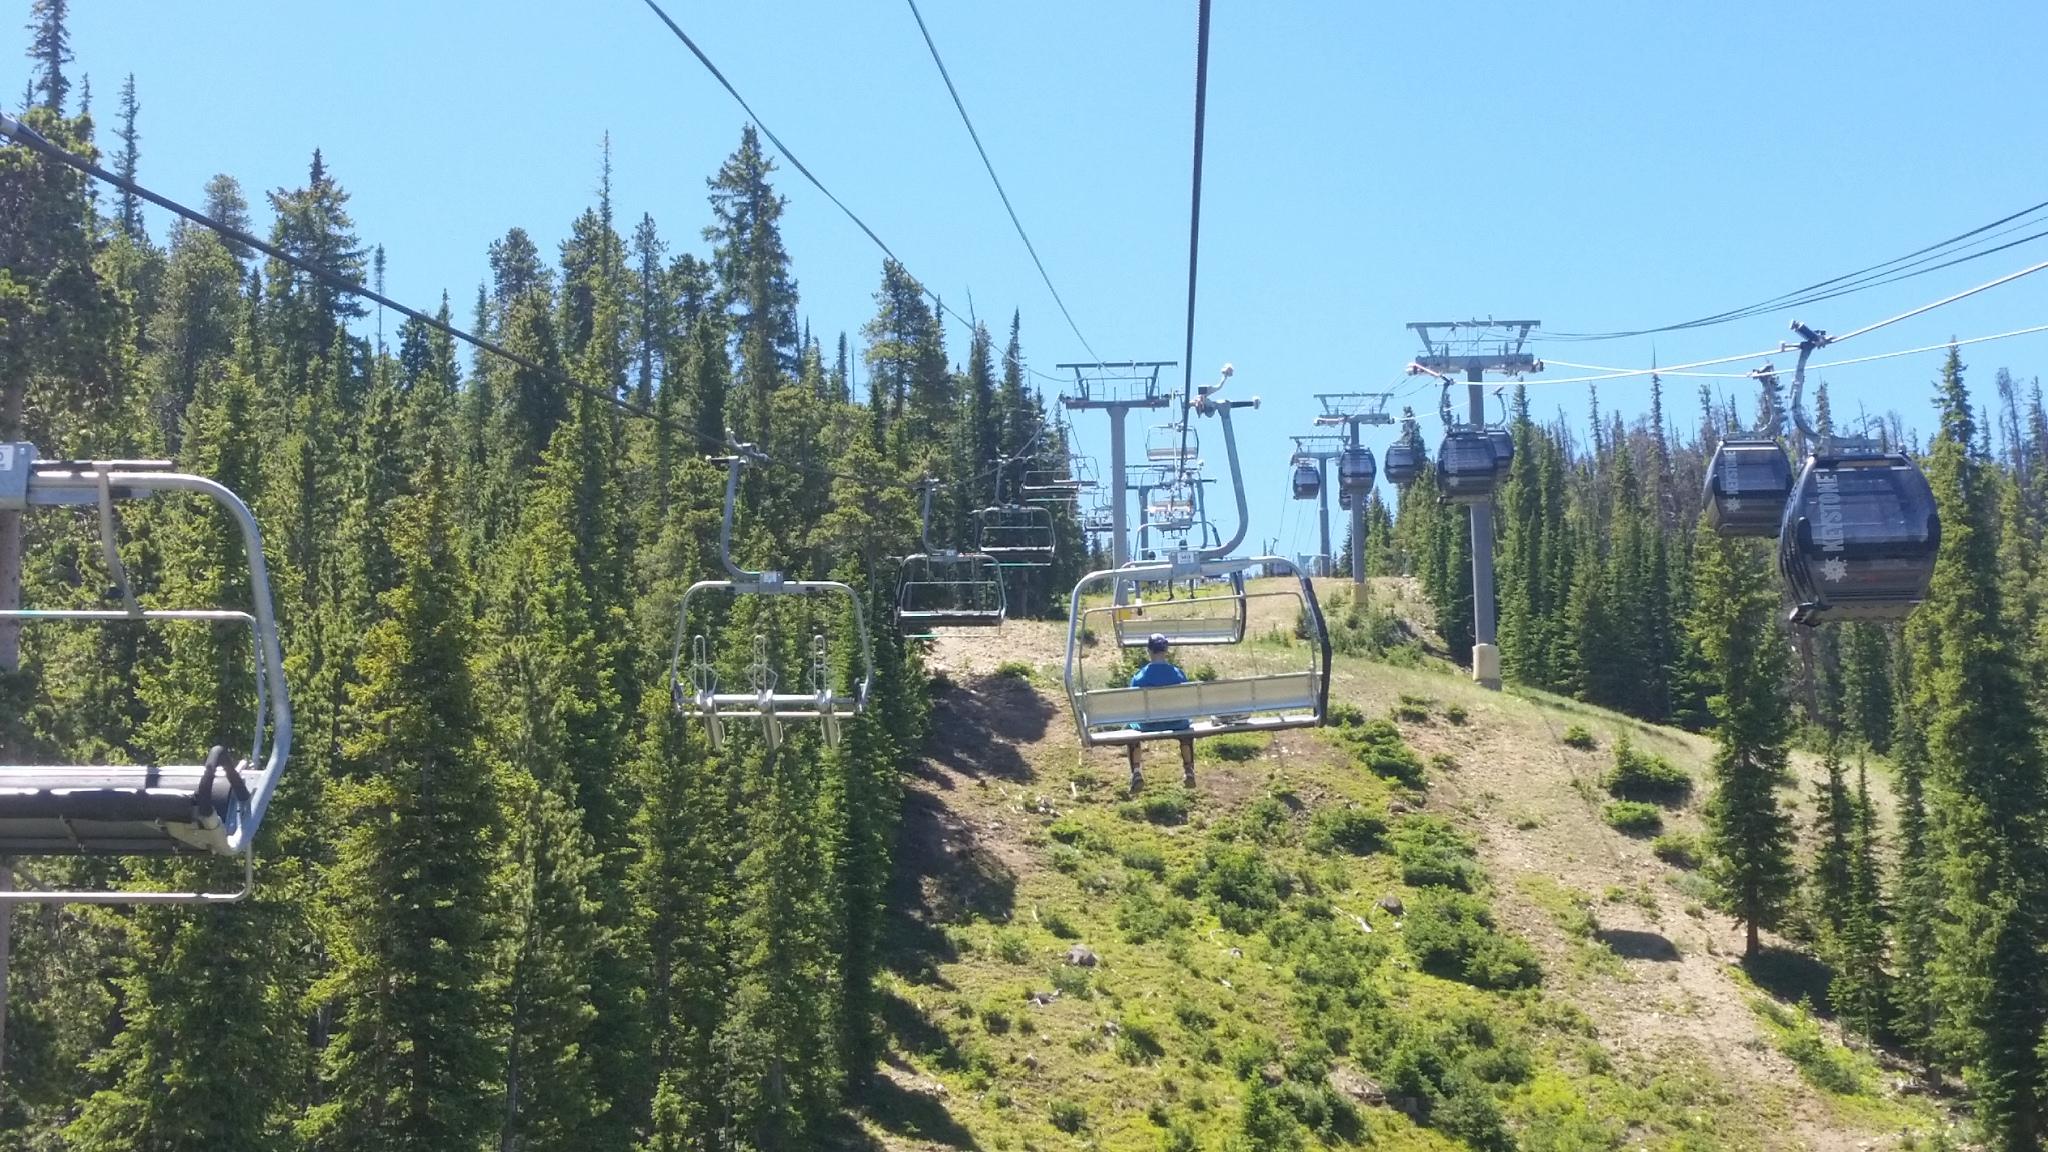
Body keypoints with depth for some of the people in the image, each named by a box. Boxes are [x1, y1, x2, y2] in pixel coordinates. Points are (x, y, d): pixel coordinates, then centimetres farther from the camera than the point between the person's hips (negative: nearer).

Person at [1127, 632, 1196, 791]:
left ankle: (1135, 773, 29)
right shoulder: (1179, 674, -13)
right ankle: (1188, 771, 45)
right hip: (1176, 725, 1)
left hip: (1148, 726, -1)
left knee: (1131, 726, 35)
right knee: (1186, 723, 38)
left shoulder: (1139, 678, -17)